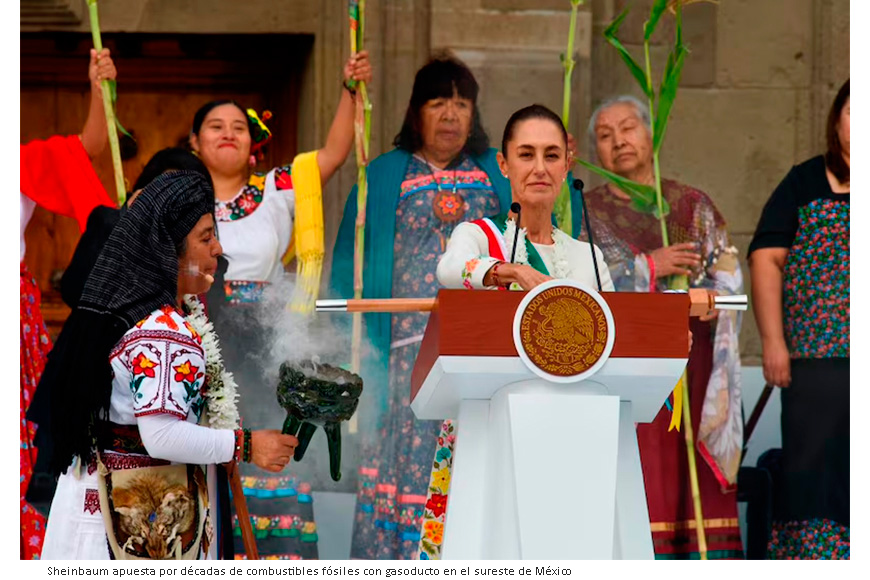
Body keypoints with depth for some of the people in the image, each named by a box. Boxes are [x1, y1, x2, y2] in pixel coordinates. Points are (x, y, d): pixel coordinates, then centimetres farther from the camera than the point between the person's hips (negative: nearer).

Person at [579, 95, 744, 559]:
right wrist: (648, 268, -12)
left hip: (688, 375, 1)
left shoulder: (694, 207, 13)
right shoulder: (585, 214, 10)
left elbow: (728, 283, 4)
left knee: (693, 488, -6)